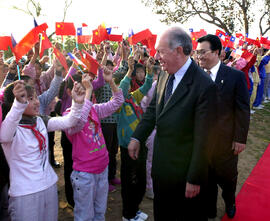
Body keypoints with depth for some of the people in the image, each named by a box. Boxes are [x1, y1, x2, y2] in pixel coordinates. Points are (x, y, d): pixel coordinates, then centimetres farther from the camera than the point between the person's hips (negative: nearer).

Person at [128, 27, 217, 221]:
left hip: (185, 168, -6)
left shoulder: (204, 86, -24)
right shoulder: (164, 75, 0)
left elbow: (203, 138, -22)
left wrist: (195, 179, -16)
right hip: (162, 165, 7)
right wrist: (137, 137, 3)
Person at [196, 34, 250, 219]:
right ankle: (210, 210, 41)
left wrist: (240, 139, -9)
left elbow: (243, 110, -8)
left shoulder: (236, 76, -11)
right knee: (207, 178, 17)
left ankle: (230, 203, 51)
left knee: (227, 177, 20)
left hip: (226, 141, -2)